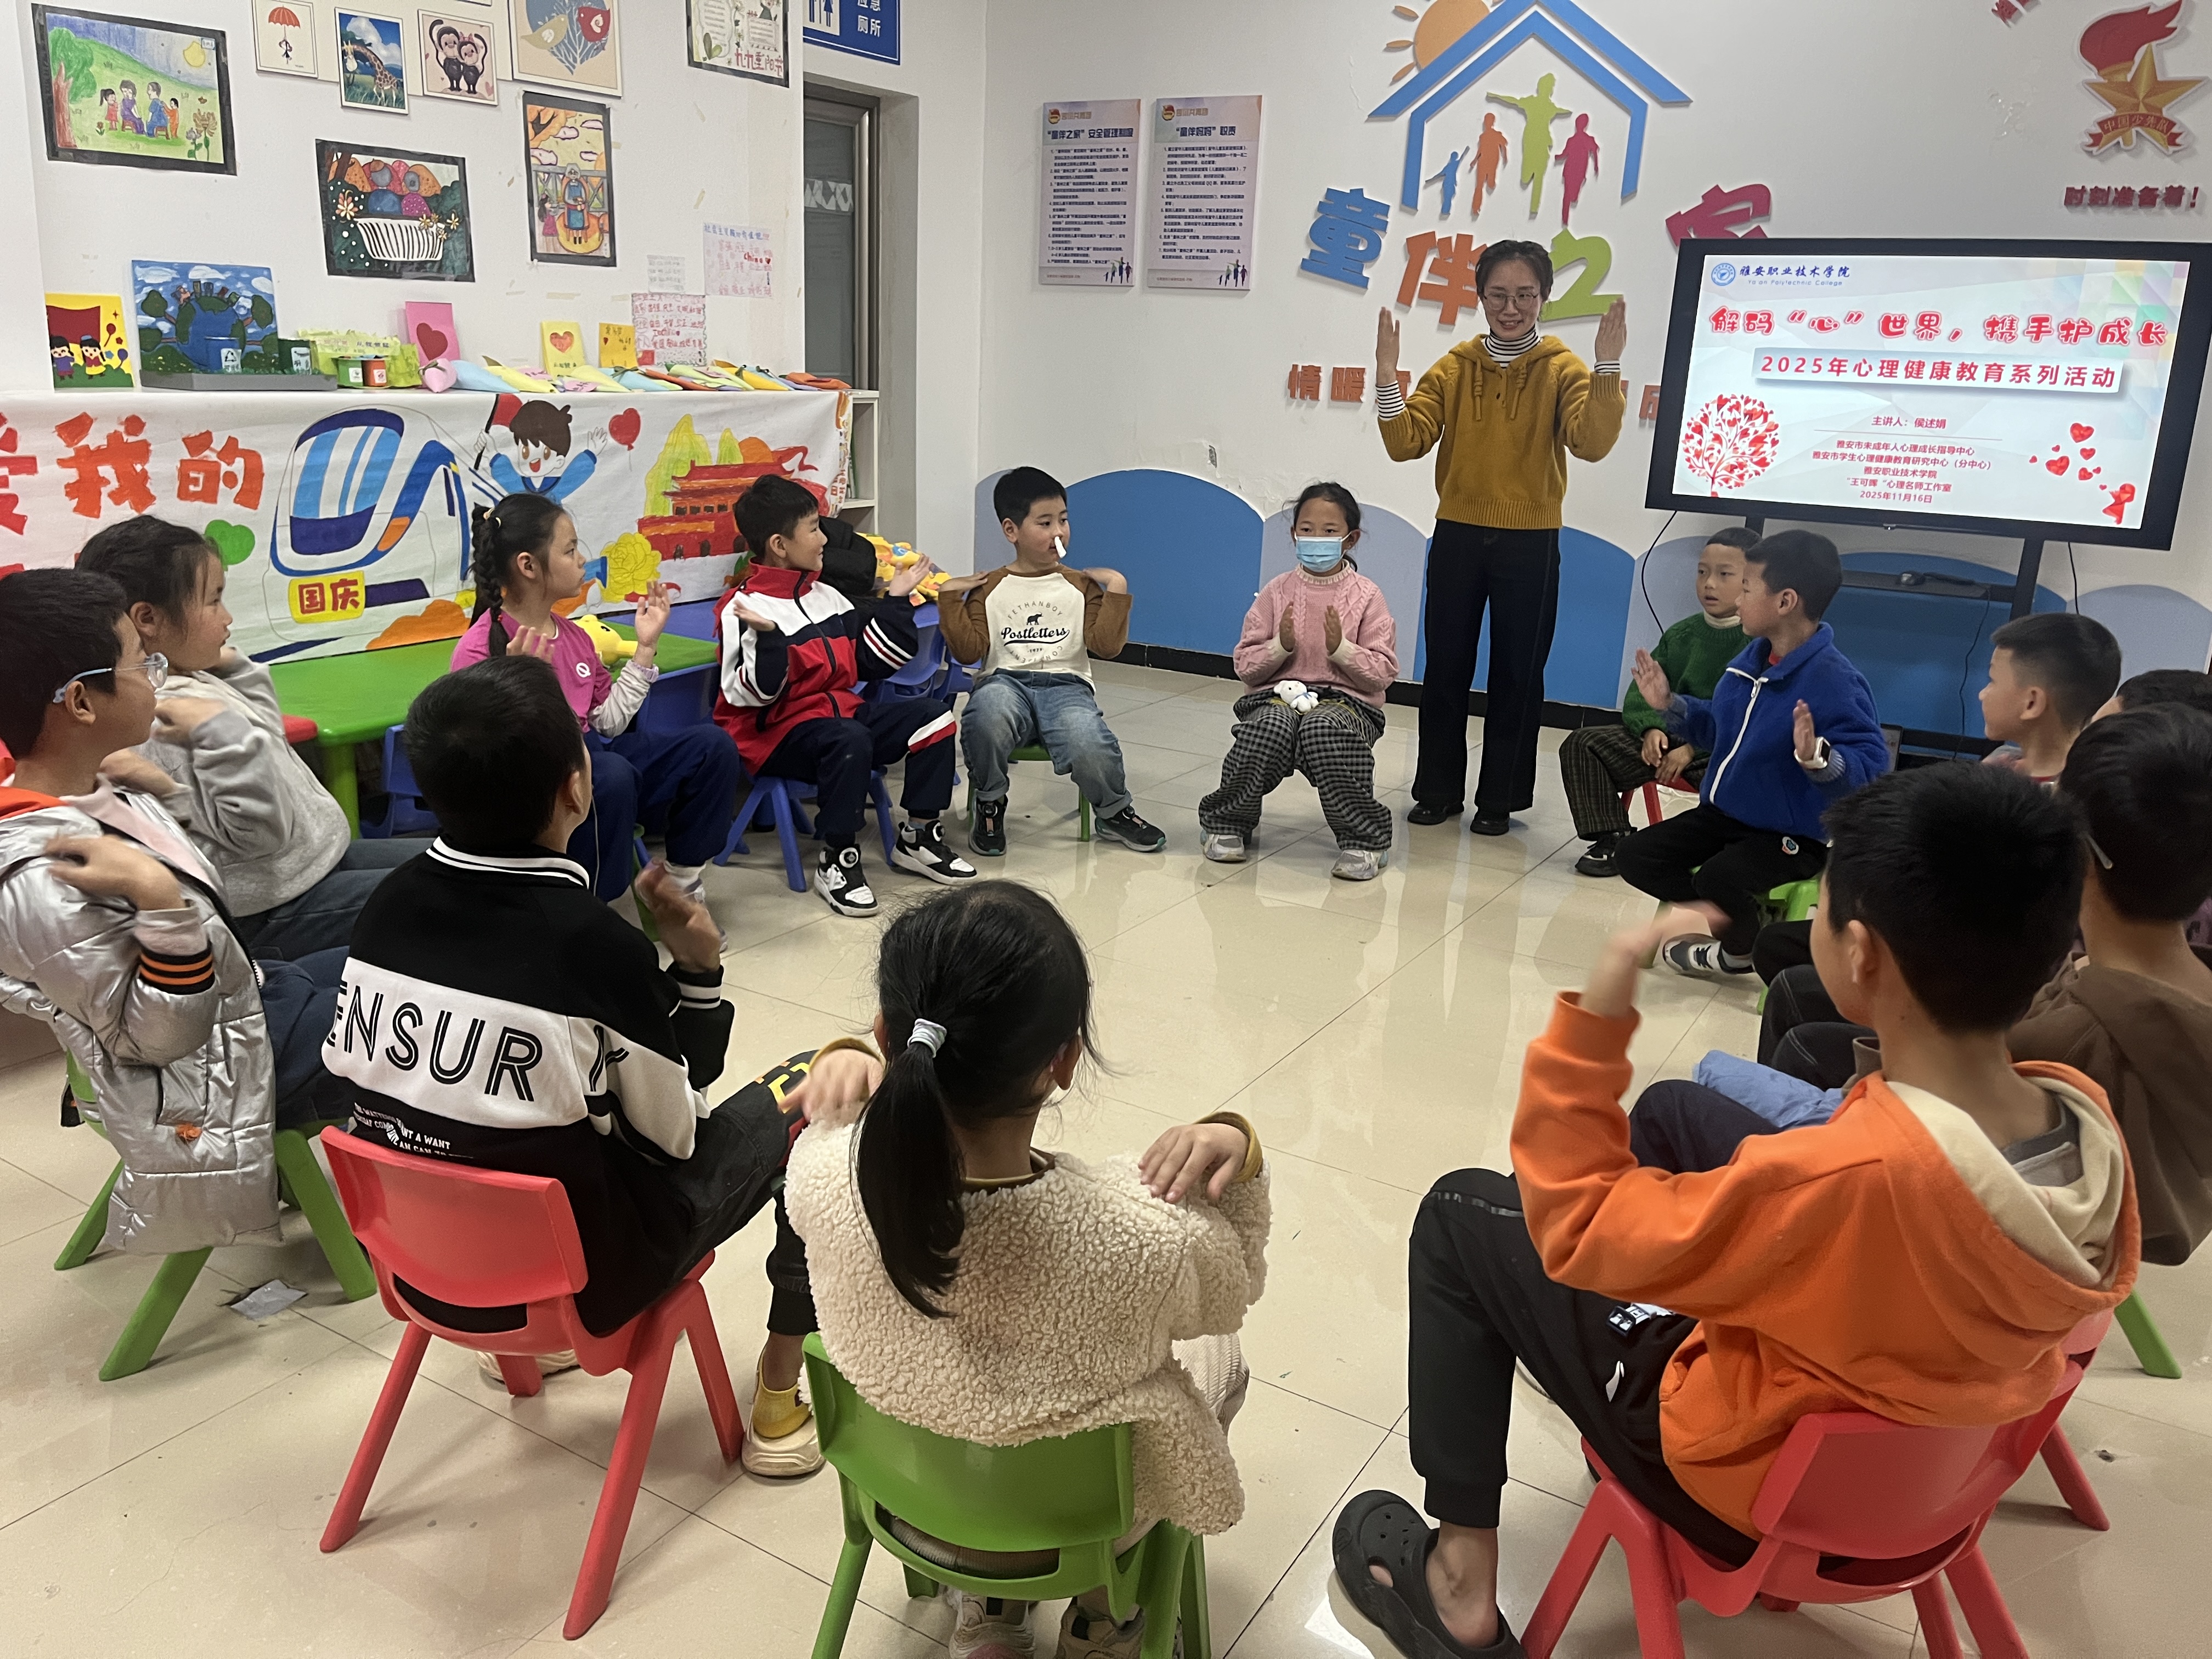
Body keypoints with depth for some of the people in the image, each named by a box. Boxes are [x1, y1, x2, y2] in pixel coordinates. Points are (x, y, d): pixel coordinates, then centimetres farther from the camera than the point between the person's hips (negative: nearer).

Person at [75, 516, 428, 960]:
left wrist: (236, 671, 8)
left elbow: (267, 729, 23)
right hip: (280, 913, -10)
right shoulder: (162, 721, -24)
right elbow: (260, 829, -28)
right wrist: (221, 731, -34)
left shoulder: (193, 683, 5)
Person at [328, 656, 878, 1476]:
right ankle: (783, 1389, 19)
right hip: (576, 1277, -6)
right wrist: (699, 968, -9)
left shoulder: (389, 902, -11)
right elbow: (674, 1135, -12)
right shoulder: (597, 945, -26)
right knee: (805, 1100, 10)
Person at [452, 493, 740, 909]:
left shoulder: (573, 636, 10)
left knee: (711, 746, -4)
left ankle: (682, 883, 9)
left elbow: (609, 722, 8)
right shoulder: (478, 651, -13)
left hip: (591, 753, 8)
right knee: (611, 775, -38)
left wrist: (646, 646, 9)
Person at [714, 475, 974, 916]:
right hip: (777, 732, -8)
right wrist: (767, 638, -33)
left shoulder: (826, 597, 14)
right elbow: (751, 695, -18)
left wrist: (896, 601, 16)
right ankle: (837, 863, -22)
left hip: (840, 711, 8)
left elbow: (872, 661, 19)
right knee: (849, 741, -37)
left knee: (932, 715, -3)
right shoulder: (745, 608, -11)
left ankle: (918, 837, 4)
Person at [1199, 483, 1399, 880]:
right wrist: (1281, 647, -11)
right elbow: (1245, 665, 7)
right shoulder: (1277, 593, 9)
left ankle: (1364, 839, -21)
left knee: (1324, 730, -38)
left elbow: (1384, 672, 1)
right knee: (1269, 728, -36)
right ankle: (1226, 823, -10)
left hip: (1345, 701, -1)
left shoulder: (1367, 597, 5)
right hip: (1277, 695, 1)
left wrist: (1341, 648, -15)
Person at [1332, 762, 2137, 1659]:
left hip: (1753, 1486, -6)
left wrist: (1592, 1017, -26)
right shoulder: (2090, 1116, -20)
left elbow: (1575, 1226, -27)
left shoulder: (1850, 1175, -40)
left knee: (1463, 1215, 6)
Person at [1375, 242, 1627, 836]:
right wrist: (1387, 377, -20)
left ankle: (1500, 799, 17)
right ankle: (1438, 790, 21)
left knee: (1517, 673, 5)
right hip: (1458, 537, 2)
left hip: (1530, 545, -2)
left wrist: (1608, 369, -29)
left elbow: (1593, 443, -18)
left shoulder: (1562, 369, -3)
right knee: (1445, 668, 8)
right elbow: (1406, 443, -7)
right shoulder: (1454, 367, 4)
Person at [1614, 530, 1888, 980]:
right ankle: (1727, 918, 12)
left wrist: (1817, 757, -48)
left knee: (1717, 878, -32)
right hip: (1724, 813, 8)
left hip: (1792, 835, -8)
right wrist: (1670, 705, 9)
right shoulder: (1750, 658, 2)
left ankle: (1745, 948, 3)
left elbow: (1871, 766, -31)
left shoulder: (1834, 681, -26)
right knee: (1635, 856, 1)